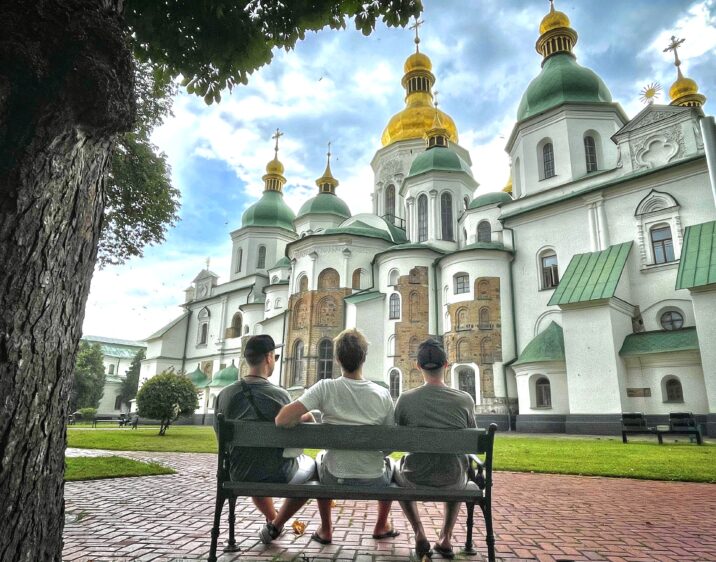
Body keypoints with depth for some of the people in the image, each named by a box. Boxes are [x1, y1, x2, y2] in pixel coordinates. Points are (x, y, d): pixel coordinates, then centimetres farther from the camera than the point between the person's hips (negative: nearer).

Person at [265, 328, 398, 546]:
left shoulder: (325, 388, -15)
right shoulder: (383, 394, -10)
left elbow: (282, 420, -23)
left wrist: (305, 417, -3)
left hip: (335, 480, 0)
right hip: (374, 481, 1)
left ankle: (325, 529, 38)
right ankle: (382, 525, 40)